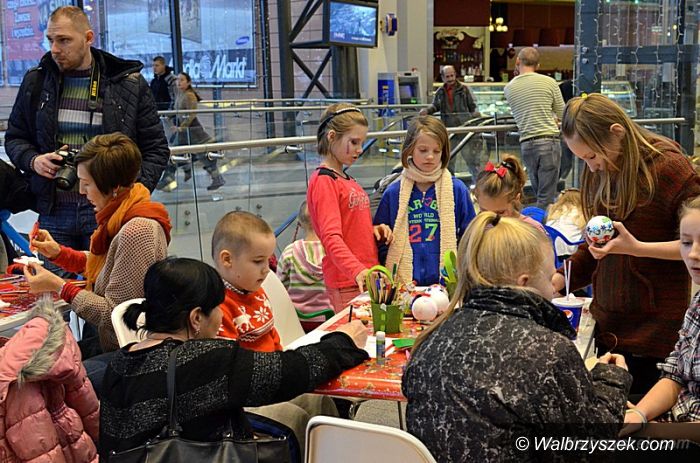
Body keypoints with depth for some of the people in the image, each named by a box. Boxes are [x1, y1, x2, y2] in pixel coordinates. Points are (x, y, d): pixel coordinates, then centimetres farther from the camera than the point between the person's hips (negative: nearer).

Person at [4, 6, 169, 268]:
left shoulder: (129, 83, 1)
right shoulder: (36, 82, 9)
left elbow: (156, 148, 4)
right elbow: (14, 137, 19)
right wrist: (33, 160, -3)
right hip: (54, 214, 3)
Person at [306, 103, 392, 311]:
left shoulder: (346, 180, 16)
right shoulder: (323, 181, -11)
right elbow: (331, 237, -22)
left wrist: (373, 229, 4)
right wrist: (358, 271, -36)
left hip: (366, 278, 9)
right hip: (346, 284, -9)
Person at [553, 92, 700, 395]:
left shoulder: (668, 166, -11)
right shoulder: (598, 174, 10)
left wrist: (637, 247, -22)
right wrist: (557, 279, 6)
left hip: (657, 329, -6)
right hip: (608, 326, 6)